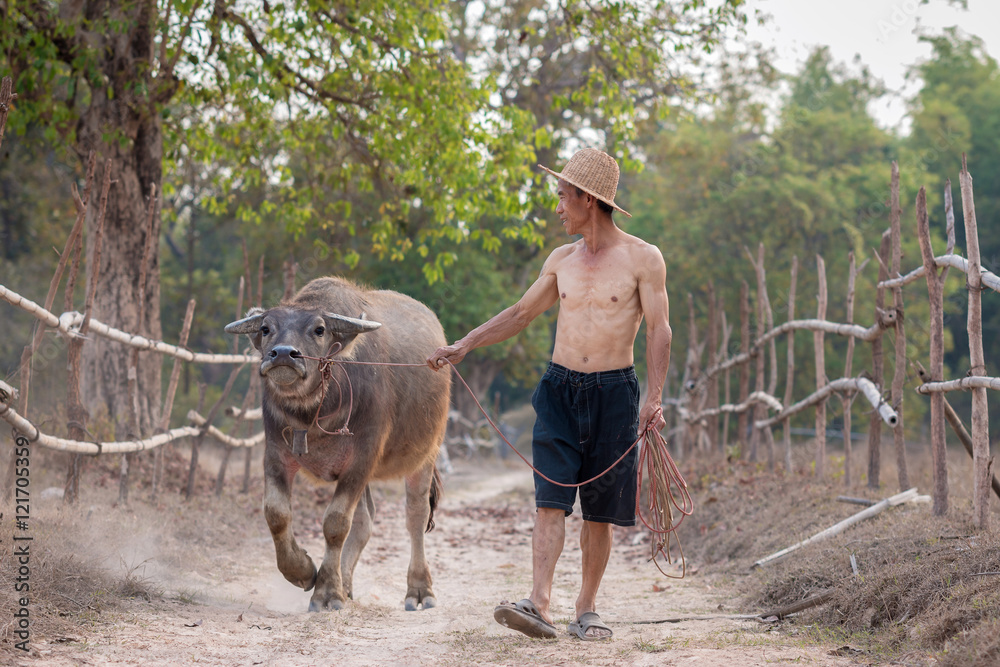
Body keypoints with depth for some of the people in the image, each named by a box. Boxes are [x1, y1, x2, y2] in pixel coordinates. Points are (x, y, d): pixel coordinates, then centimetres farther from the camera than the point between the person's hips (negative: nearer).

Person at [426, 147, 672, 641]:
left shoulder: (643, 258, -3)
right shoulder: (562, 259, 11)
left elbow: (659, 329, -5)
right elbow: (521, 313, 20)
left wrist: (654, 397, -15)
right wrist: (463, 346, 12)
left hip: (613, 393, -3)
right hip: (560, 388, 3)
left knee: (601, 510, 3)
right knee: (551, 499, -9)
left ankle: (587, 609, 14)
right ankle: (539, 604, -17)